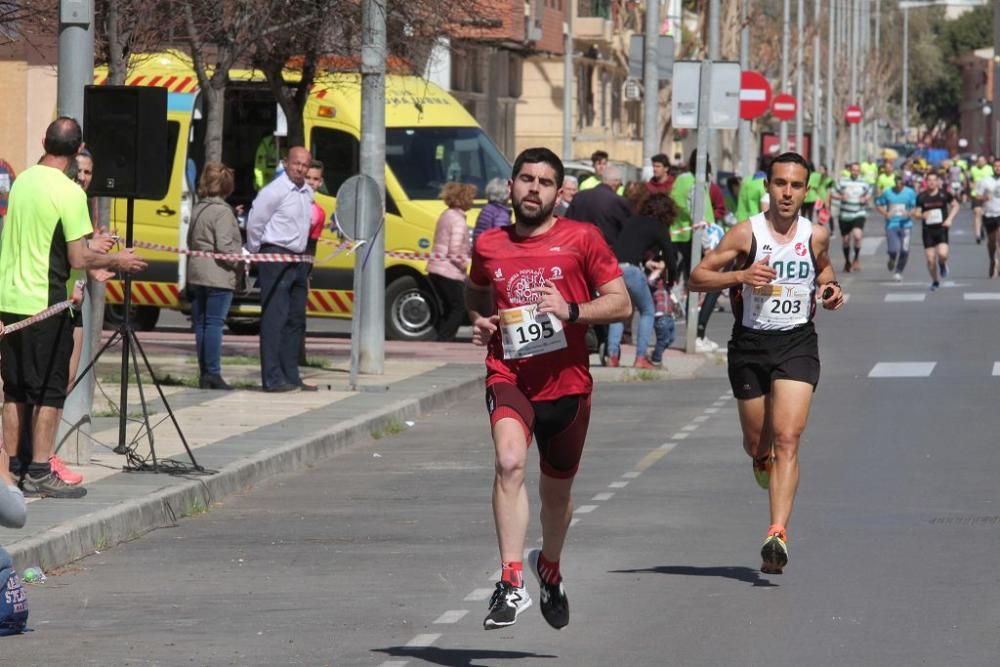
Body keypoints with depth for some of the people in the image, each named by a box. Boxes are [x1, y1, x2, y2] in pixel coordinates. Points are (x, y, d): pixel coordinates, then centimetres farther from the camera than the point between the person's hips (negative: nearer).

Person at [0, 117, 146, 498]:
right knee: (49, 391, 1)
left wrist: (91, 248, 26)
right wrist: (115, 260, 1)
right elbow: (78, 260, -17)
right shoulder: (68, 192, -15)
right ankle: (39, 474, 1)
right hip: (46, 305, -7)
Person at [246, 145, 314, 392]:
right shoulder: (274, 191, -12)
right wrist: (257, 255, 1)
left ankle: (291, 376, 17)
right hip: (276, 258, -8)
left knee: (296, 320, 11)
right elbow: (254, 224, -8)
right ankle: (273, 378, -12)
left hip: (298, 259, 8)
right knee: (275, 318, -10)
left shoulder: (307, 192, 12)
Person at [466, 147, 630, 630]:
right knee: (509, 461, -28)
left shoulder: (582, 239, -1)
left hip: (566, 383, 0)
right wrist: (479, 321, 6)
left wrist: (571, 310, -17)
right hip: (508, 377, 0)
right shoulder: (489, 246, 7)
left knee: (556, 492, 15)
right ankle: (511, 585, -32)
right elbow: (476, 293, 28)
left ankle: (549, 568, 46)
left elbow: (621, 303, -1)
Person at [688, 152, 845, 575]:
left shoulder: (816, 236, 1)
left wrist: (830, 287, 3)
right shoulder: (747, 234, -7)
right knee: (756, 443, 14)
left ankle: (778, 534, -24)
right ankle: (764, 460, 54)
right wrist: (740, 275, -22)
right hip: (751, 344, 0)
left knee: (787, 439, -17)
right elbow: (697, 277, -6)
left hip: (797, 344, 0)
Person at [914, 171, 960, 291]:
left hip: (941, 228, -1)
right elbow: (916, 214, 6)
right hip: (928, 230, 1)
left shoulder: (944, 194, -1)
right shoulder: (921, 197, 1)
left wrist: (949, 219, -4)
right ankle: (934, 281, 23)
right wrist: (922, 215, -18)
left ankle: (943, 264, 15)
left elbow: (955, 206, 11)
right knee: (930, 259, 0)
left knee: (942, 254, -22)